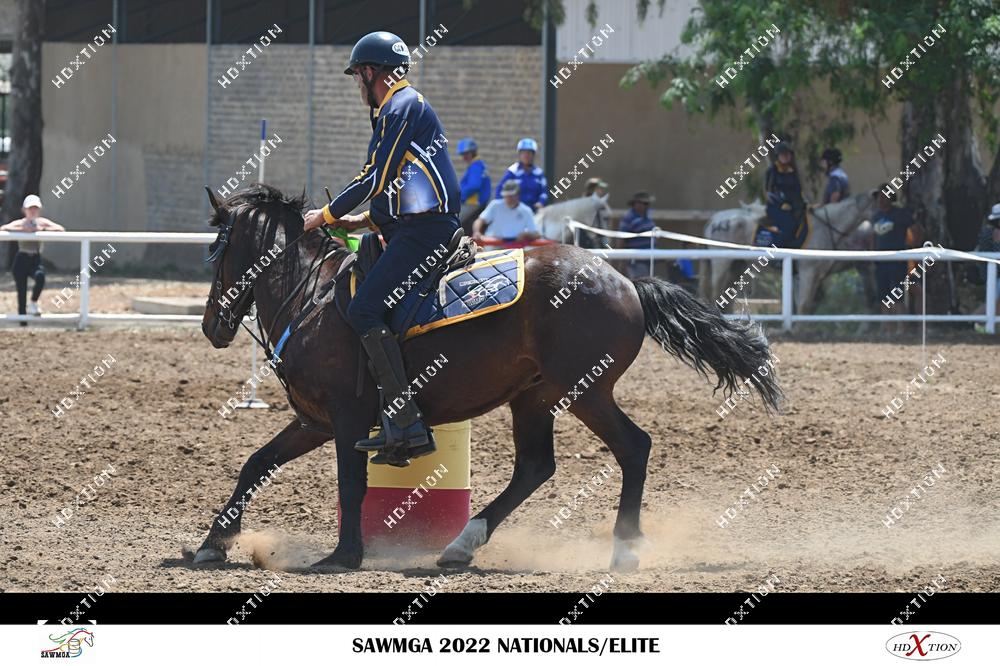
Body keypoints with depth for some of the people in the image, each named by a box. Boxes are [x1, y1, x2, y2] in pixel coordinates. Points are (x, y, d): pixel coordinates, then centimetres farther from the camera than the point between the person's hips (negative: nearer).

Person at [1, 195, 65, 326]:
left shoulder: (42, 222, 2)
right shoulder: (20, 223, -5)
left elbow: (61, 229, -10)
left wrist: (42, 229, -21)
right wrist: (23, 229, -29)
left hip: (36, 260, 1)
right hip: (22, 260, -1)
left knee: (40, 276, -33)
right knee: (21, 292, -3)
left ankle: (33, 303, -11)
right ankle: (23, 322, 8)